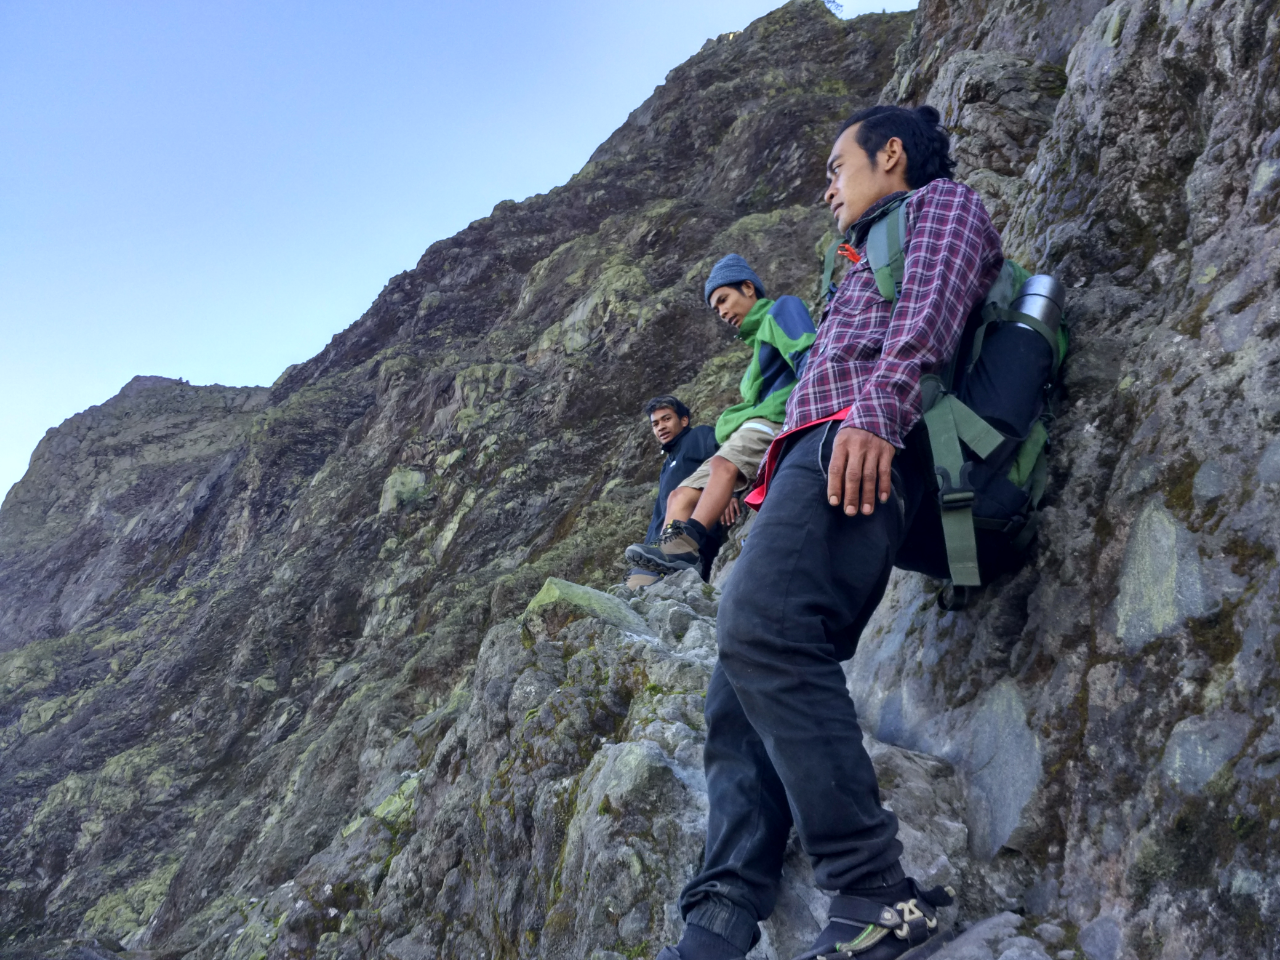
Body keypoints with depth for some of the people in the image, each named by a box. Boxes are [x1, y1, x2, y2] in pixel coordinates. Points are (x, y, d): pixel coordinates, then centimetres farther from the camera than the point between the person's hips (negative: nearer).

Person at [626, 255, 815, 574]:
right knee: (681, 495, -5)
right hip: (752, 429, 9)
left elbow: (807, 357, -11)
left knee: (724, 464, -36)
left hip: (781, 419, -9)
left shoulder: (782, 309, 9)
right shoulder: (757, 344, 34)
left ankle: (687, 541, -51)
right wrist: (729, 491, 18)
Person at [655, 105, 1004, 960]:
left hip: (867, 444, -9)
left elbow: (935, 300, -6)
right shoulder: (872, 262, 41)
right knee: (740, 694, -4)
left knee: (762, 629, -31)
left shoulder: (944, 201, 15)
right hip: (811, 454, 10)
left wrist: (878, 408, -23)